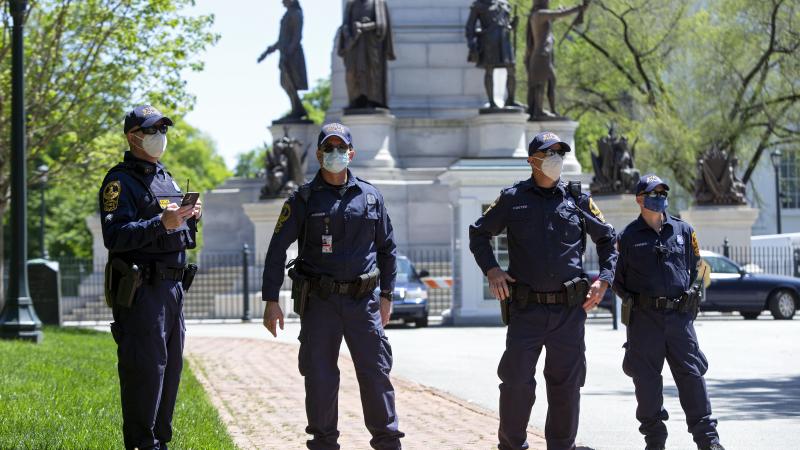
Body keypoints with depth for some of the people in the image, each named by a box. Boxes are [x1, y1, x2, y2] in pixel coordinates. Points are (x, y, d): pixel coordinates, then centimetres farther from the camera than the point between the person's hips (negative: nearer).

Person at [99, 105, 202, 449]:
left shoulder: (165, 179, 19)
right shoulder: (120, 181, -8)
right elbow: (114, 237, -19)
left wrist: (190, 219, 4)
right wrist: (162, 223, -26)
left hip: (172, 286, 9)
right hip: (140, 291, -9)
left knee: (171, 366, 11)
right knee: (145, 367, -9)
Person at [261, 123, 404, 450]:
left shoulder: (370, 197, 7)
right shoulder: (304, 199, 1)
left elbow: (387, 248, 15)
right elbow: (277, 249, 0)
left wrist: (387, 295, 11)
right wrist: (271, 300, -6)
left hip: (363, 300, 1)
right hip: (319, 300, -1)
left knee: (376, 372, -1)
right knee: (319, 377, 1)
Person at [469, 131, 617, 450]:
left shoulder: (578, 199, 8)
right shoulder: (512, 198, 5)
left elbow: (607, 238, 18)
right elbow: (479, 234, 15)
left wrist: (604, 280, 5)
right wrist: (491, 270, 0)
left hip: (570, 310, 1)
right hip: (526, 308, -1)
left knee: (566, 385, 5)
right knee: (516, 382, -5)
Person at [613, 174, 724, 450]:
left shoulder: (683, 231, 10)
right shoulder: (628, 237, 5)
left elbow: (695, 269, 18)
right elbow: (618, 279, 11)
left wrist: (688, 297, 8)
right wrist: (633, 302, 3)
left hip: (680, 316, 1)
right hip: (644, 319, -1)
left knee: (691, 374, -3)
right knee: (646, 379, 0)